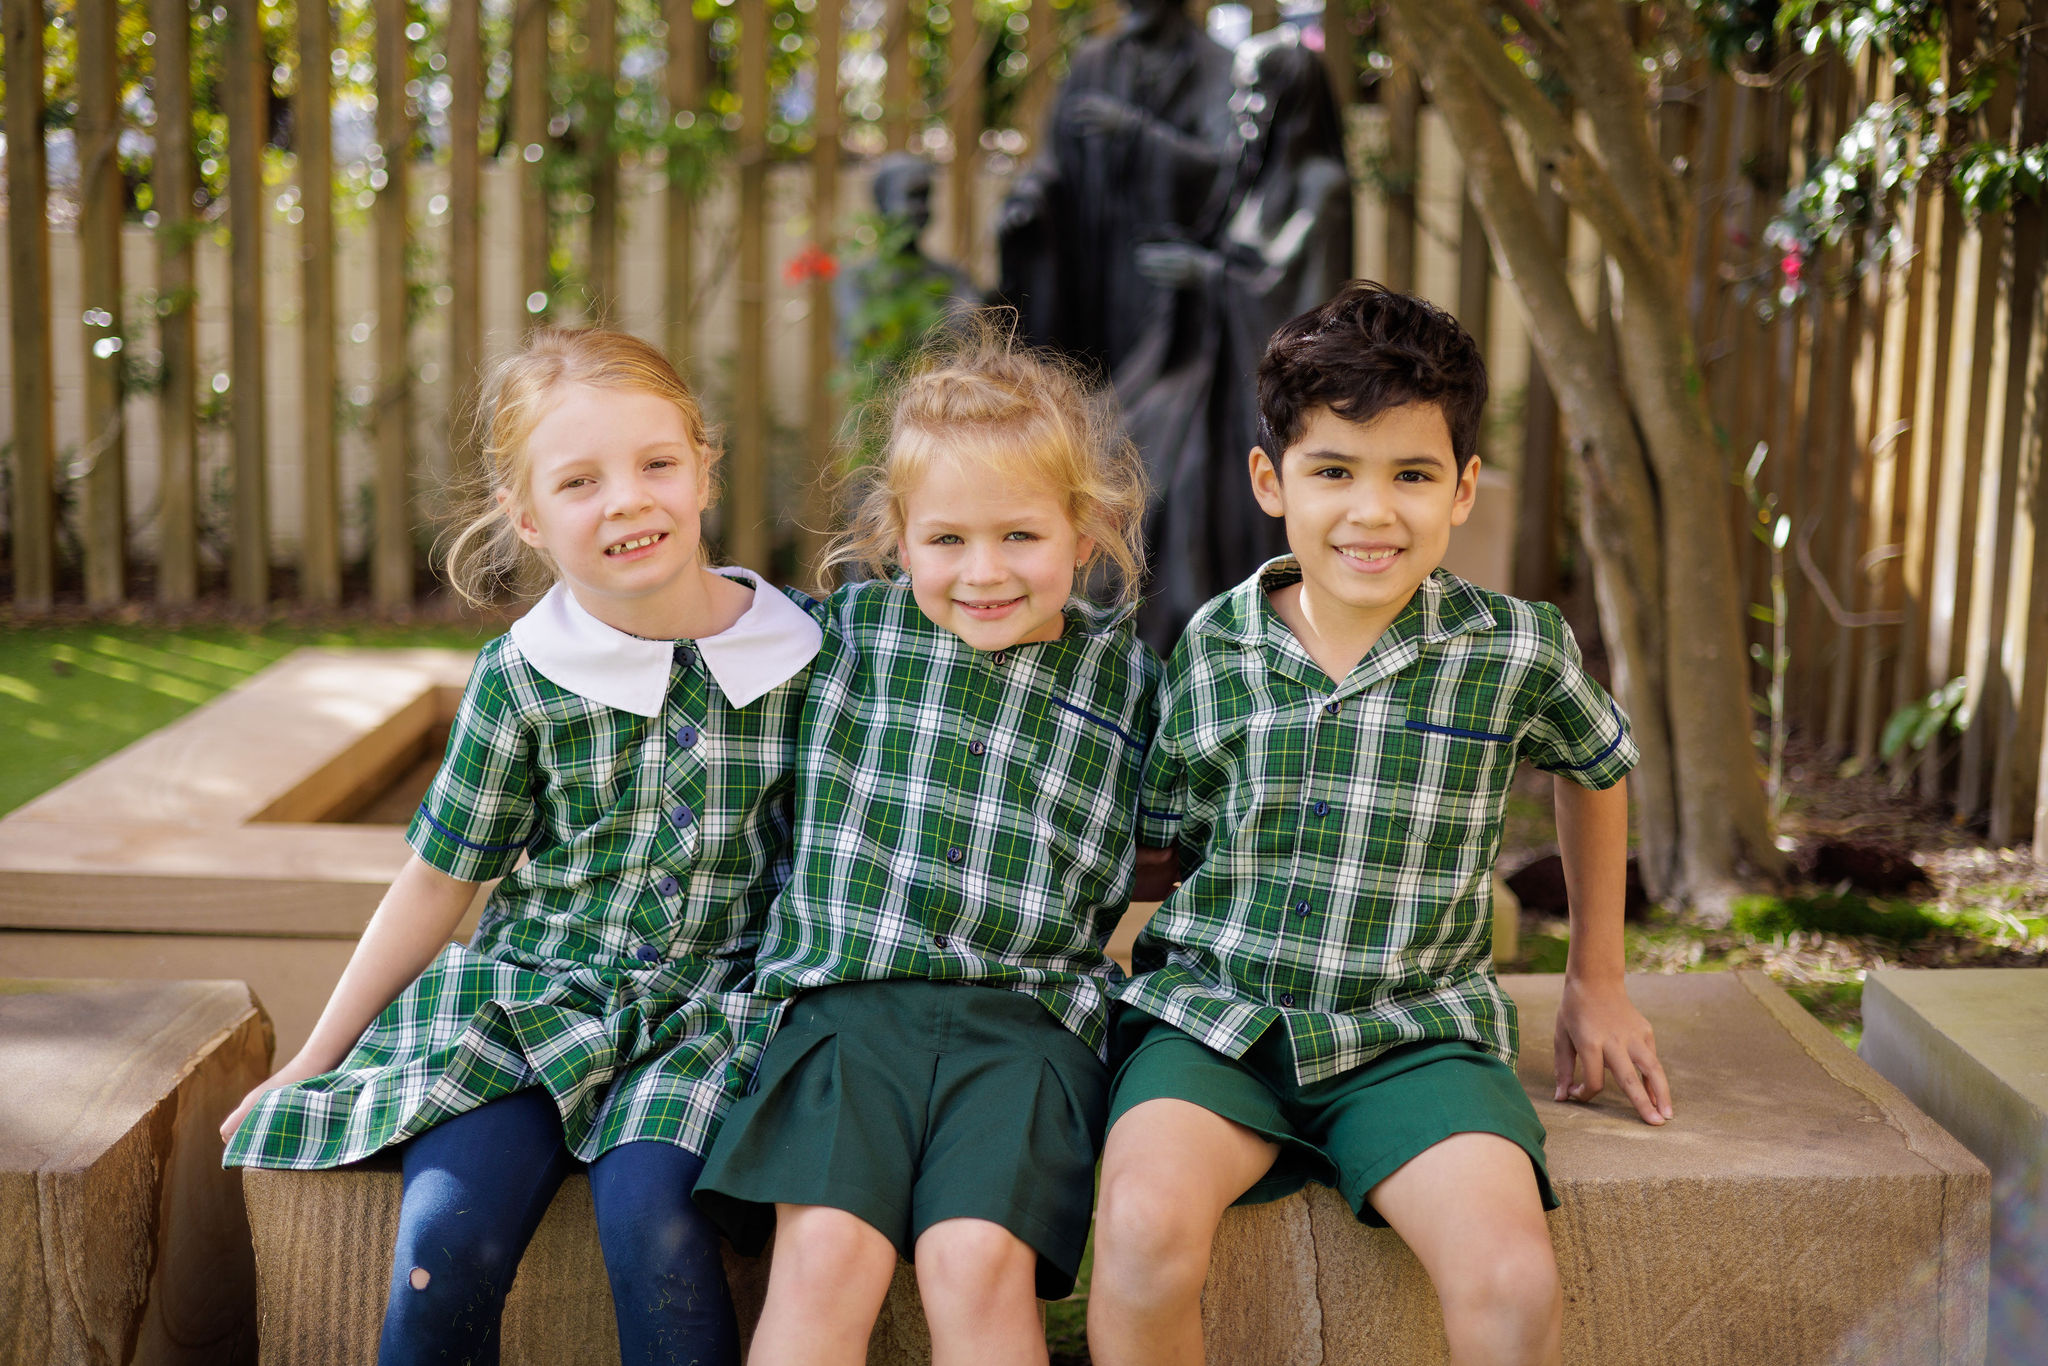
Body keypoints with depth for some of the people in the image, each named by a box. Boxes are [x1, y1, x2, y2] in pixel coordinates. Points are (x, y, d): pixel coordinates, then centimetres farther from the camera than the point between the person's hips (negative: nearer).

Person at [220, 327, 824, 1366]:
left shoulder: (798, 648, -4)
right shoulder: (521, 678, -4)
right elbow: (437, 882, 6)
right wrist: (314, 1061, 11)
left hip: (710, 1003, -1)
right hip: (534, 995, 1)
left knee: (647, 1211, -28)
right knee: (446, 1235, -21)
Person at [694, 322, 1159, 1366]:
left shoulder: (1125, 678, 9)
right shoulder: (850, 628, 8)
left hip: (1027, 1016, 0)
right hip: (849, 1001, 0)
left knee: (978, 1260, -23)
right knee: (825, 1254, -21)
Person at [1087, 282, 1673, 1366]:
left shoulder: (1518, 653, -2)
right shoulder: (1210, 653, -1)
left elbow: (1596, 768, 20)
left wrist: (1597, 982, 24)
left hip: (1414, 1032, 0)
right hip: (1214, 1017, 0)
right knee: (1143, 1235, -29)